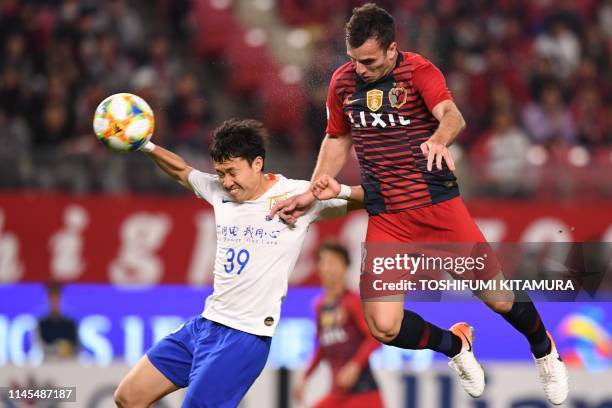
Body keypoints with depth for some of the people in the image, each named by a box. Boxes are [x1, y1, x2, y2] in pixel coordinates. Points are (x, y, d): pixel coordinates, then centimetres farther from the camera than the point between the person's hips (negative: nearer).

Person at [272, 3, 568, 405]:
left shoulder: (418, 71, -11)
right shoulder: (343, 82, 3)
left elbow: (452, 115, -29)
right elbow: (338, 140, 19)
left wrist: (440, 138, -52)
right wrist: (312, 193, 8)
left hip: (439, 203, -3)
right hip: (386, 219, 3)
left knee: (500, 299, -3)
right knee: (384, 327, -12)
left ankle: (544, 350, 33)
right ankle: (455, 345, 21)